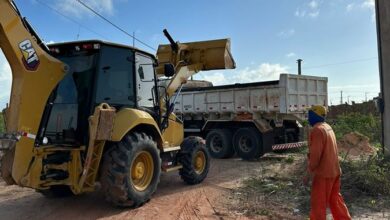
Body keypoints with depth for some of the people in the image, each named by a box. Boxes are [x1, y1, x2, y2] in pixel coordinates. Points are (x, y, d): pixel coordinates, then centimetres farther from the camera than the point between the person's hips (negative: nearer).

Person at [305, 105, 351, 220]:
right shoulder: (328, 127, 12)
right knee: (335, 199, 20)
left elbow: (315, 154, -22)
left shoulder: (317, 130, -18)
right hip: (334, 170, 9)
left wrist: (309, 172, -17)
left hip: (323, 173, -9)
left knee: (318, 202, 1)